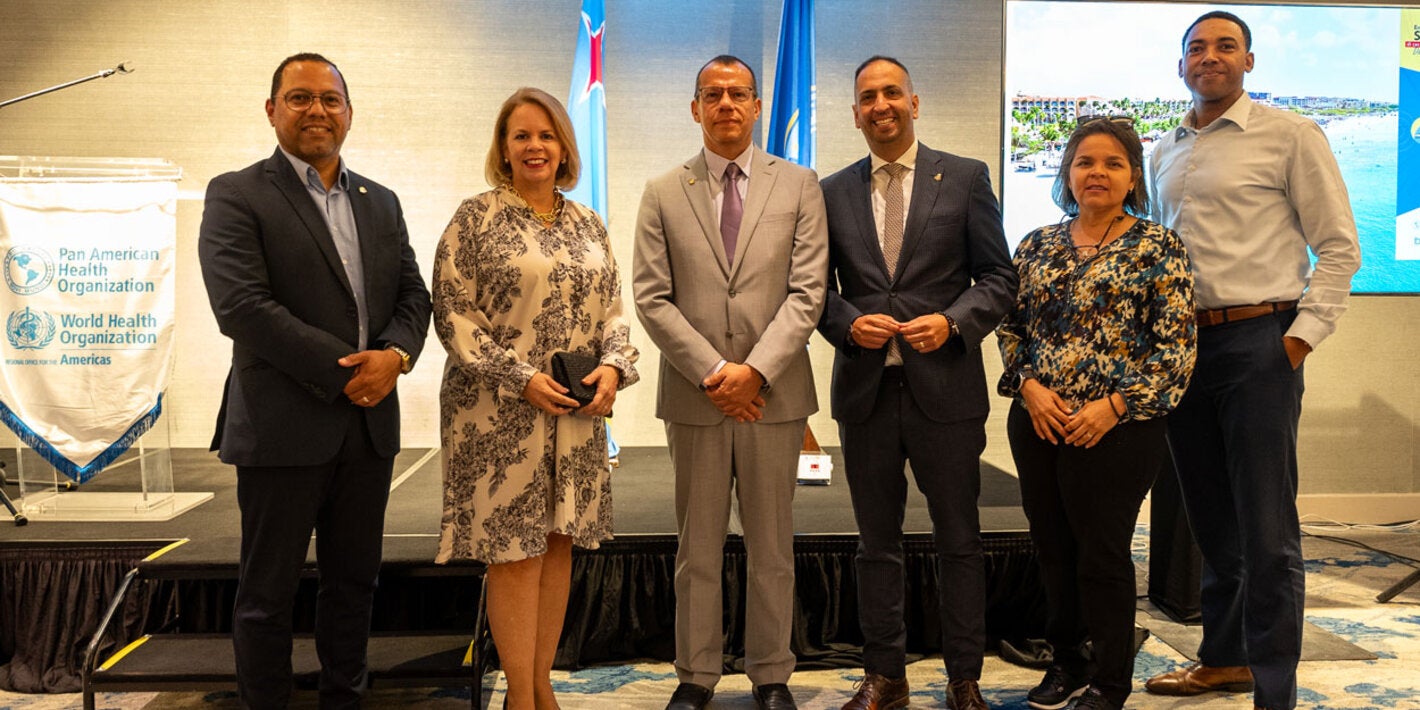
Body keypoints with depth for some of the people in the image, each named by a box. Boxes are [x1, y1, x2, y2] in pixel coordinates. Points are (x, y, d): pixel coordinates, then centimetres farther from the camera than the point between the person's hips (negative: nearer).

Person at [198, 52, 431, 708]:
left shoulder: (381, 203, 14)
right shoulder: (237, 195, -3)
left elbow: (412, 294, 10)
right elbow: (240, 307, -15)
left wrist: (395, 355, -11)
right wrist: (344, 370, -17)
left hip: (369, 425, 5)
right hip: (283, 427, -5)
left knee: (353, 581, 15)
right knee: (268, 594, 7)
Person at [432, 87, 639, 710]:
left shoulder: (587, 224, 12)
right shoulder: (476, 219, -3)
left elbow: (612, 309, 13)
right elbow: (452, 313, -8)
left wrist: (613, 366, -6)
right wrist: (521, 378, -16)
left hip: (577, 412, 5)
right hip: (501, 412, -5)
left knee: (558, 544, 10)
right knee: (515, 552, 0)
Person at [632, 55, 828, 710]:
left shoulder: (799, 186, 5)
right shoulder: (663, 194, 6)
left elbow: (806, 293, -3)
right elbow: (652, 300, -1)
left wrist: (754, 370, -14)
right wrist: (711, 372, -11)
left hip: (774, 394, 0)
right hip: (694, 397, 0)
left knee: (772, 550, 10)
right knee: (697, 551, 10)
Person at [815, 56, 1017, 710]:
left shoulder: (965, 178, 3)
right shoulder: (833, 192, 9)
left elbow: (998, 279, 1)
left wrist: (951, 322, -16)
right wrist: (850, 324, -11)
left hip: (945, 386, -2)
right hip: (865, 389, 2)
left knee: (958, 540, 8)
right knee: (877, 543, 12)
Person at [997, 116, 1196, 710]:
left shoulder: (1159, 247, -3)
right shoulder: (1037, 245, 9)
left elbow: (1177, 344, -7)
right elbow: (1010, 326, 12)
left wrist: (1114, 405, -15)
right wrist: (1029, 385, -5)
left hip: (1115, 428, -4)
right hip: (1037, 422, 4)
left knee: (1102, 555, 3)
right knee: (1052, 548, 12)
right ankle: (1066, 662, 31)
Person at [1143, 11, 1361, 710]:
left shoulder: (1289, 134, -1)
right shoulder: (1165, 153, 15)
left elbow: (1339, 246, -4)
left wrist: (1305, 333, -11)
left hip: (1257, 342, -6)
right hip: (1179, 344, 6)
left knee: (1266, 531, -4)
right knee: (1211, 521, 15)